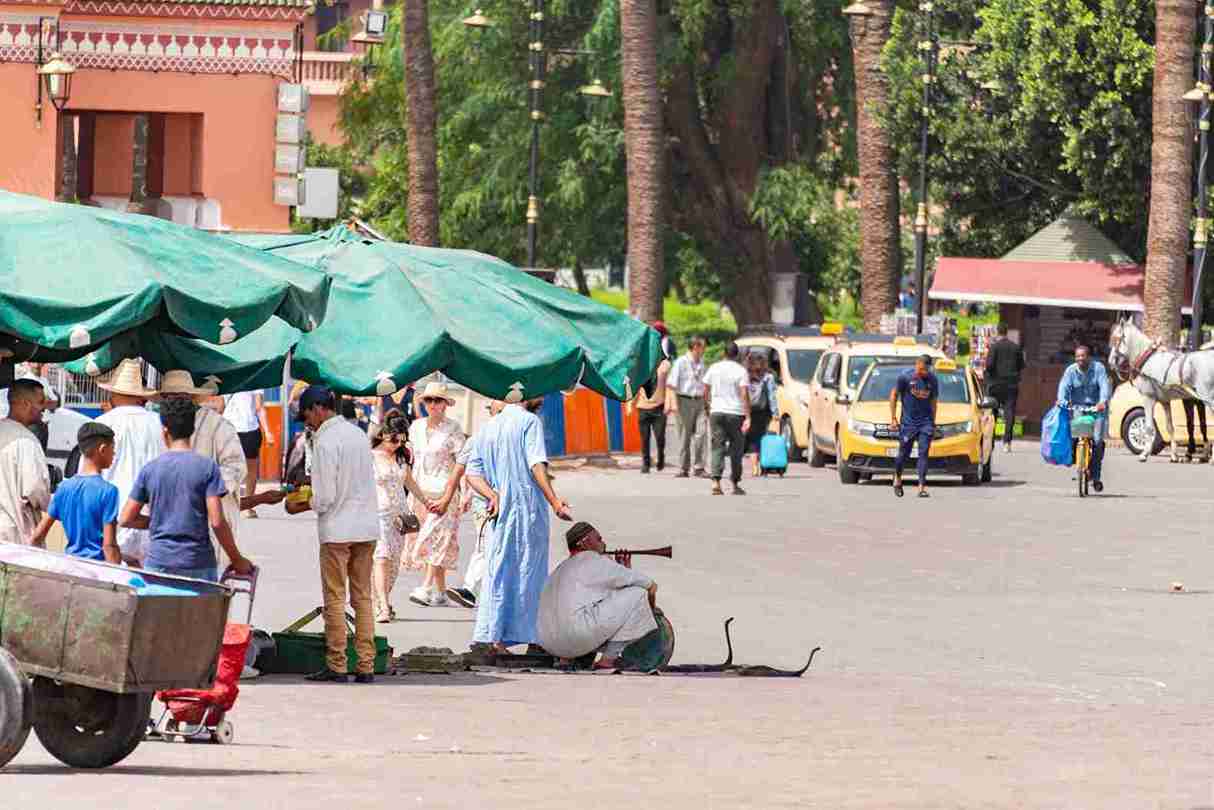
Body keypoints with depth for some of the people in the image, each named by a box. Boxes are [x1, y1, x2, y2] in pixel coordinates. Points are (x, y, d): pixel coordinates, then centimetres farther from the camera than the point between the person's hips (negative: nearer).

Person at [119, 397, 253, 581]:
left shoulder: (150, 469, 2)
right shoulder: (207, 467, -5)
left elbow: (126, 519, 4)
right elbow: (217, 522, -10)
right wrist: (237, 560, 1)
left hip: (158, 563, 2)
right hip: (199, 564, -2)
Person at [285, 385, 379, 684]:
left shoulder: (325, 442, -14)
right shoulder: (358, 434, 9)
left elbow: (325, 499, -16)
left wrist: (300, 507, 1)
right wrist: (313, 492, 18)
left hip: (337, 530, -7)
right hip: (367, 527, 7)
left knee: (335, 599, 1)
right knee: (363, 597, 9)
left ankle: (336, 666, 2)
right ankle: (366, 666, 8)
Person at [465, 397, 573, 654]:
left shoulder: (488, 428, 15)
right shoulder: (530, 422, -6)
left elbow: (473, 474, 9)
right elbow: (537, 465, -17)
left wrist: (492, 495, -5)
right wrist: (555, 502, -22)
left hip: (500, 510, 5)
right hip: (529, 509, -5)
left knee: (497, 573, 8)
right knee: (529, 572, 1)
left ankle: (492, 637, 1)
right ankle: (531, 636, 3)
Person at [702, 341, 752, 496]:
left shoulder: (714, 368, 4)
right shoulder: (741, 371, -5)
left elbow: (705, 391, 7)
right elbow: (745, 395, -13)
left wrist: (708, 408, 21)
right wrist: (748, 418, -14)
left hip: (716, 412, 2)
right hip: (736, 413, -2)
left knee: (718, 448, 1)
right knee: (736, 449, 10)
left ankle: (716, 482, -17)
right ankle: (735, 484, 17)